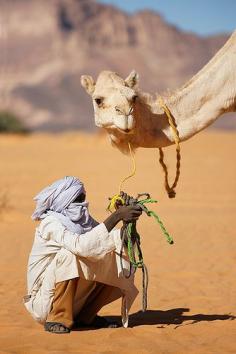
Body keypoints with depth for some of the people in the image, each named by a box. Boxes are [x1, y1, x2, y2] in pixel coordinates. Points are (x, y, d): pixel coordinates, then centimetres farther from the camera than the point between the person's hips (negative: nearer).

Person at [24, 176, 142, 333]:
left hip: (73, 299, 7)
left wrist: (126, 220, -19)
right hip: (44, 301, -7)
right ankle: (57, 319, -21)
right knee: (68, 255, -31)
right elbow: (81, 245, -37)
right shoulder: (51, 223, -19)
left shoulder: (81, 219, 4)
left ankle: (86, 315, 6)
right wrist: (116, 216, -39)